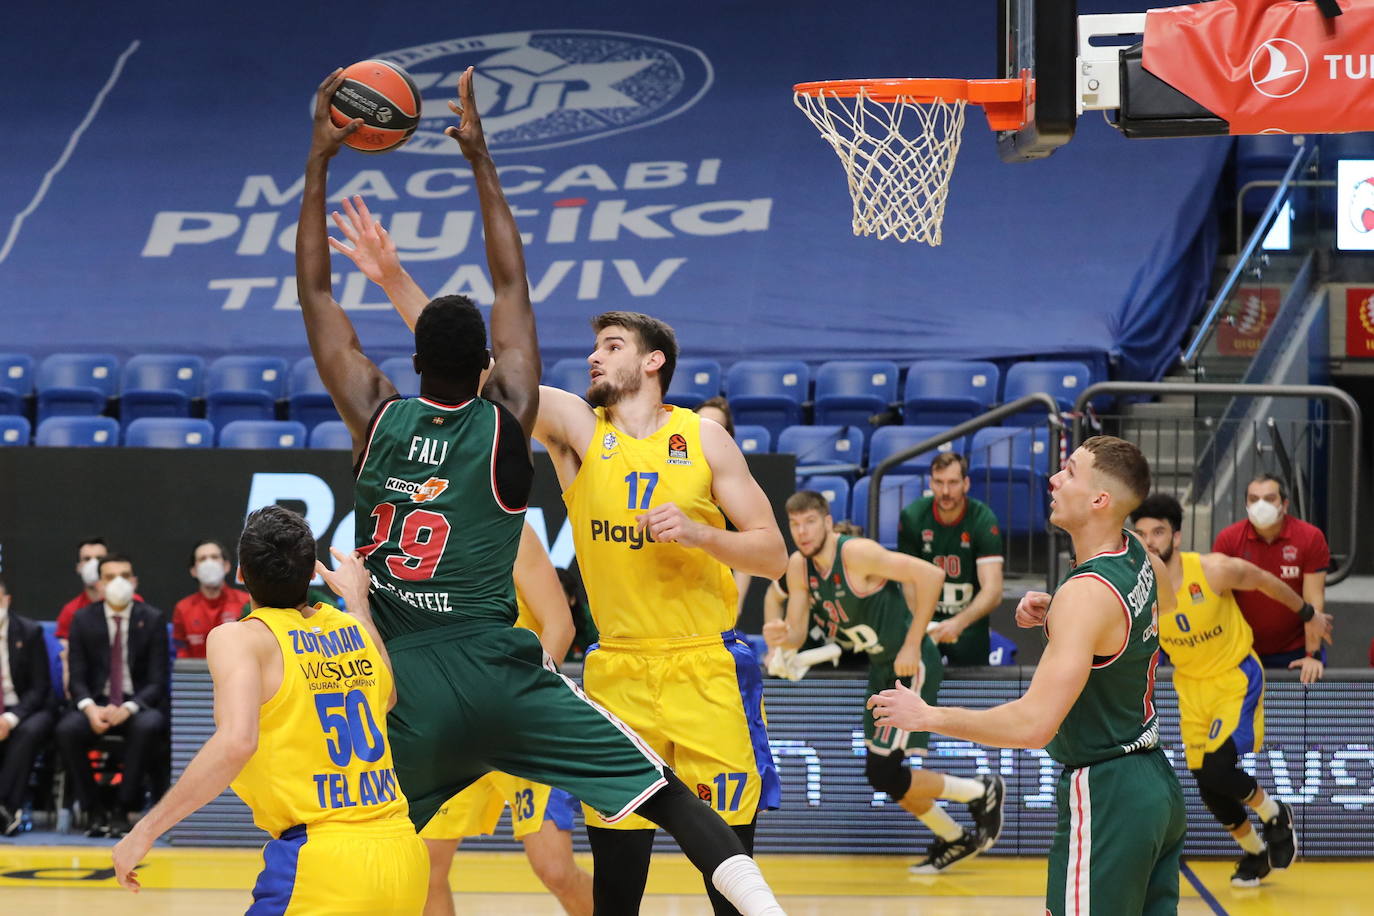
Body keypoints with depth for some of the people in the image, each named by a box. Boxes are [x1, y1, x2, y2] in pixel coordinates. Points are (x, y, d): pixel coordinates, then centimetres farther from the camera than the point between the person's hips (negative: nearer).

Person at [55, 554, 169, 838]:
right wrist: (90, 708, -21)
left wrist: (129, 708, -22)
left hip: (139, 704, -1)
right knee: (67, 729, -32)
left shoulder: (153, 619, 1)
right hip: (95, 703, 1)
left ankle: (123, 810, -24)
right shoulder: (83, 619, 5)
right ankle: (94, 811, -17)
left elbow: (157, 681, -3)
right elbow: (76, 678, 2)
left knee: (148, 726, -37)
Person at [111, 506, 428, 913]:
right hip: (403, 854, 7)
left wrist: (146, 831, -16)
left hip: (326, 864, -7)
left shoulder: (239, 638, -5)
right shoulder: (352, 628, 13)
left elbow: (237, 742, -22)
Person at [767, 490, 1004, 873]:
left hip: (912, 667, -9)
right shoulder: (799, 567, 0)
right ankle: (954, 840, 31)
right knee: (882, 774, 13)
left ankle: (983, 792, 7)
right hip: (882, 669, 9)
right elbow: (797, 633, 3)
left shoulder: (857, 553, -24)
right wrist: (783, 637, -23)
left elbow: (931, 575, -27)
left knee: (885, 774, -12)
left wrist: (912, 645, -25)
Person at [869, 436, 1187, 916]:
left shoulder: (1086, 595, -24)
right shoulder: (1136, 554, 3)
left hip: (1104, 799, -10)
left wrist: (927, 716, -21)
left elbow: (1033, 724, -31)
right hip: (1156, 784, 10)